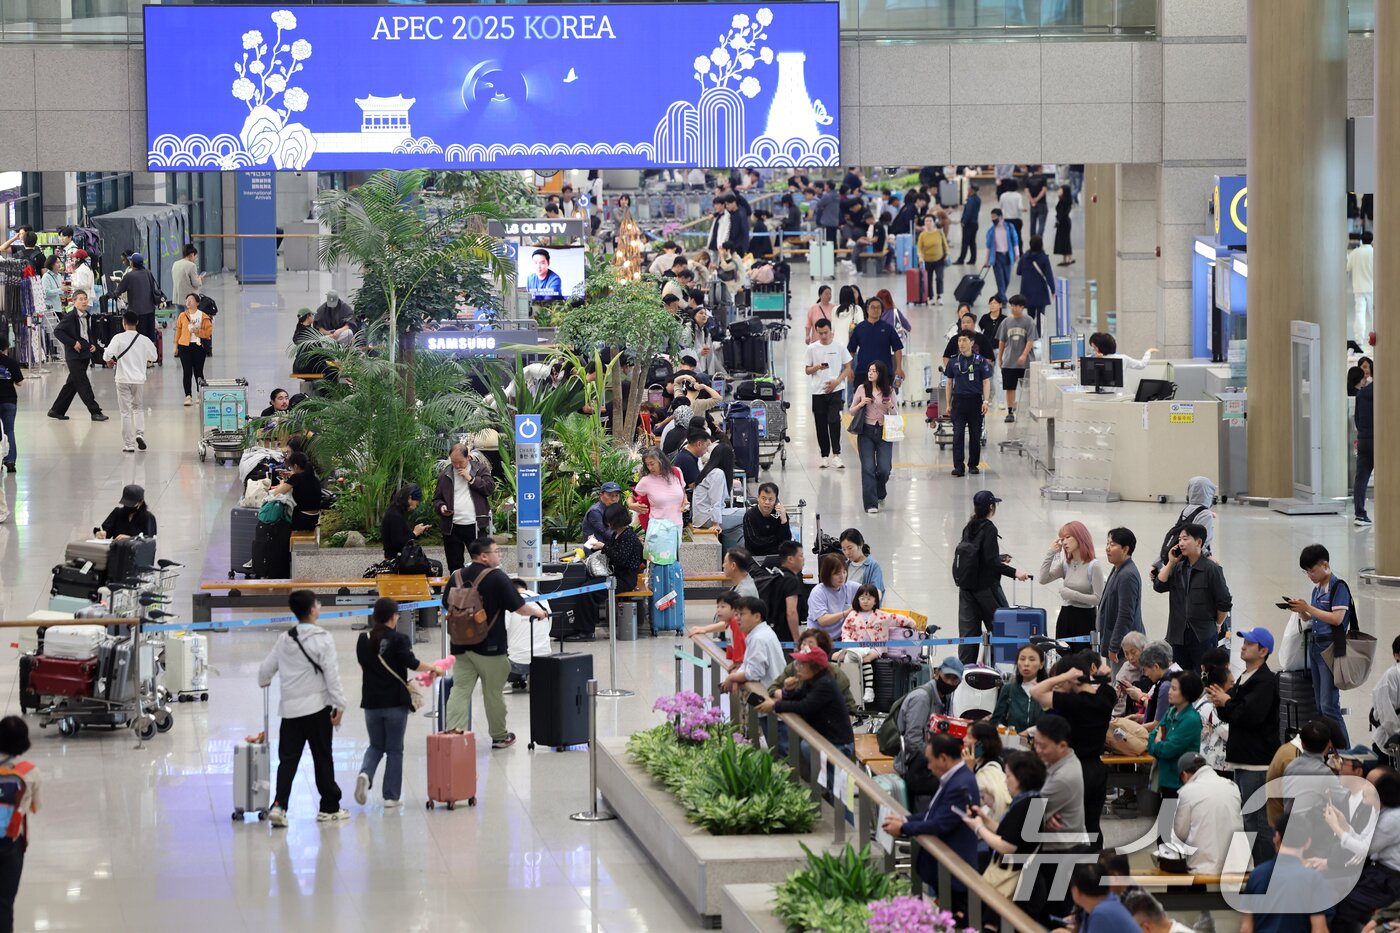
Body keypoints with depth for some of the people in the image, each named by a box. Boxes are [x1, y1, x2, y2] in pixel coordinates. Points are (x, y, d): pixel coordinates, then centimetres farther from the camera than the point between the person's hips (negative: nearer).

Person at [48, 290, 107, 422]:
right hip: (74, 356, -8)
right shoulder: (70, 317, -11)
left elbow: (93, 334, 25)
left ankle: (56, 411, 21)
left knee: (72, 384, 12)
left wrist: (94, 345, 6)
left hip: (85, 355, 8)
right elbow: (57, 331, -16)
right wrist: (73, 343, -18)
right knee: (83, 384, -7)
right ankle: (95, 412, -6)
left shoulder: (89, 317, 11)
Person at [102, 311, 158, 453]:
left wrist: (109, 361, 3)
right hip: (139, 379, 2)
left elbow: (108, 354, -19)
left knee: (126, 412, 4)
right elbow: (153, 357, 11)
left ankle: (129, 444, 4)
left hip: (123, 379, -2)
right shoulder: (144, 340, -1)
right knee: (139, 408, 20)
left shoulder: (119, 338, -10)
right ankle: (140, 433, -2)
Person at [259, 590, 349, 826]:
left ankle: (279, 805, -14)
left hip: (290, 709, 4)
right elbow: (332, 674, -12)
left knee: (288, 758, 3)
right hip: (317, 707, -4)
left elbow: (266, 668, 14)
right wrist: (339, 705, -8)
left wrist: (264, 682, 38)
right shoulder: (322, 639, -9)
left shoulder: (284, 639, 7)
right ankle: (329, 808, 13)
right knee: (322, 758, 6)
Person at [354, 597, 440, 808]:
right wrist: (432, 668, 0)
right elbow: (412, 663, -15)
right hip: (395, 702, -3)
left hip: (371, 702, 3)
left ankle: (365, 774, -12)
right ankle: (391, 796, 7)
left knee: (376, 746, 17)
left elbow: (363, 665, 11)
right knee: (394, 750, 7)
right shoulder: (398, 639, -11)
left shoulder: (364, 640, 2)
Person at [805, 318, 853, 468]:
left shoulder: (839, 347, 2)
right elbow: (807, 370, 7)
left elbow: (848, 368, 6)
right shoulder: (812, 348, 4)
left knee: (834, 421, -16)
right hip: (818, 392, 2)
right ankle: (825, 456, 14)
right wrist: (817, 367, -15)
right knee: (821, 425, 5)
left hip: (835, 390, -2)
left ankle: (836, 454, -15)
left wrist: (837, 381, -9)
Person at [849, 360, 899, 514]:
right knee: (868, 468, -8)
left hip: (884, 432, 0)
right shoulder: (862, 389, 3)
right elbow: (852, 412, 8)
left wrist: (891, 407, -15)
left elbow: (896, 414, 6)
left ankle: (880, 493, 29)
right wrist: (860, 404, -11)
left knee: (884, 469, -3)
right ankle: (871, 504, -3)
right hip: (866, 432, 0)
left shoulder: (889, 390, 2)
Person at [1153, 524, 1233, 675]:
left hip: (1203, 635, -6)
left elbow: (1224, 602, -6)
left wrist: (1217, 625, 2)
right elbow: (1159, 586, -2)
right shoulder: (1178, 568, 10)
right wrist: (1170, 563, -2)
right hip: (1178, 634, 6)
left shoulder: (1211, 569, -8)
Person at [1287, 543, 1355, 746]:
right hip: (1314, 646, 9)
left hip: (1330, 648, -9)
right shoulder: (1317, 588, 14)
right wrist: (1300, 610, -1)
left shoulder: (1338, 587, -10)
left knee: (1329, 705, -13)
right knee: (1320, 705, 10)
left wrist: (1308, 608, -16)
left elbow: (1337, 619, -19)